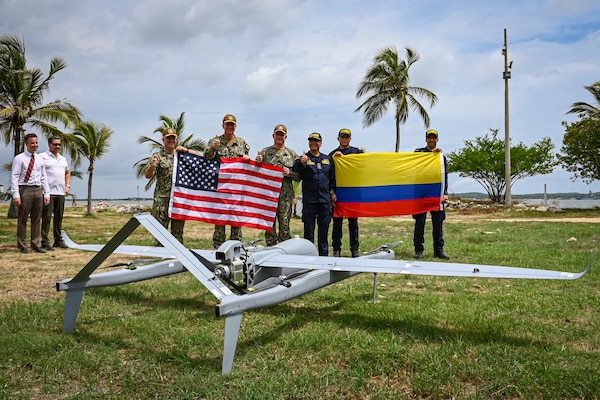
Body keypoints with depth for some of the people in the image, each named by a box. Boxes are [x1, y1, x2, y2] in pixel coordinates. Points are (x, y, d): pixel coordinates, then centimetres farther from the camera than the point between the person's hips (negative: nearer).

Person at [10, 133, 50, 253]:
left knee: (37, 219, 8)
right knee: (22, 219, 2)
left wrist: (46, 194, 7)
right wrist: (16, 195, -14)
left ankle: (35, 244, 16)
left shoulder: (40, 159, 13)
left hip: (38, 190, 5)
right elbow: (14, 177, -7)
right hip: (25, 190, -5)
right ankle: (22, 246, 11)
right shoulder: (19, 158, -3)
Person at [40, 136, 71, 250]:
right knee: (47, 217, -5)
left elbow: (67, 172, 31)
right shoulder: (42, 157, -3)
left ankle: (58, 240, 18)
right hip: (48, 193, -6)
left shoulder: (63, 159, 18)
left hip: (61, 193, 6)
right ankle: (45, 242, -1)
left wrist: (67, 186, 18)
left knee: (59, 217, 10)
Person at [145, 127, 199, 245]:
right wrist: (152, 166, -29)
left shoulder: (182, 154, 14)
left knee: (178, 231, 9)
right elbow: (148, 175, -7)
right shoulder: (158, 156, 3)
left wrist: (185, 150, -4)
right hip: (162, 199, -3)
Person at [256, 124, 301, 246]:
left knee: (284, 226, 1)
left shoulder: (292, 154, 10)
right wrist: (257, 163, -10)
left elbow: (299, 176, 8)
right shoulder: (264, 152, 10)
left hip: (285, 196, 0)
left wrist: (290, 173, -10)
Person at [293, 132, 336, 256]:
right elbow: (295, 171, -15)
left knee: (324, 227, 8)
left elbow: (332, 178, 21)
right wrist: (301, 163, -33)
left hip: (325, 199, 3)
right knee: (309, 227, 0)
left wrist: (332, 192, 13)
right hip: (309, 199, -3)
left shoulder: (327, 159, 15)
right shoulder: (304, 158, 3)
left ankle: (324, 253, 18)